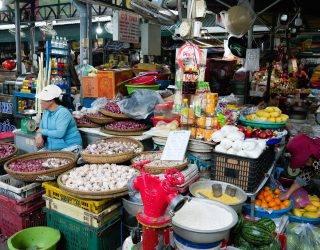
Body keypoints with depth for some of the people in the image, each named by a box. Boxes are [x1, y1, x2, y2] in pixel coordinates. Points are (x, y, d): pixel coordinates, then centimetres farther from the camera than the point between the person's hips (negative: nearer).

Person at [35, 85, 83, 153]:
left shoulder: (63, 112, -16)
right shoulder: (46, 112, 9)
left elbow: (60, 133, -25)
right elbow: (40, 129, 14)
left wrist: (43, 131, -12)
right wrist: (39, 136, -10)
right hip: (50, 148, 7)